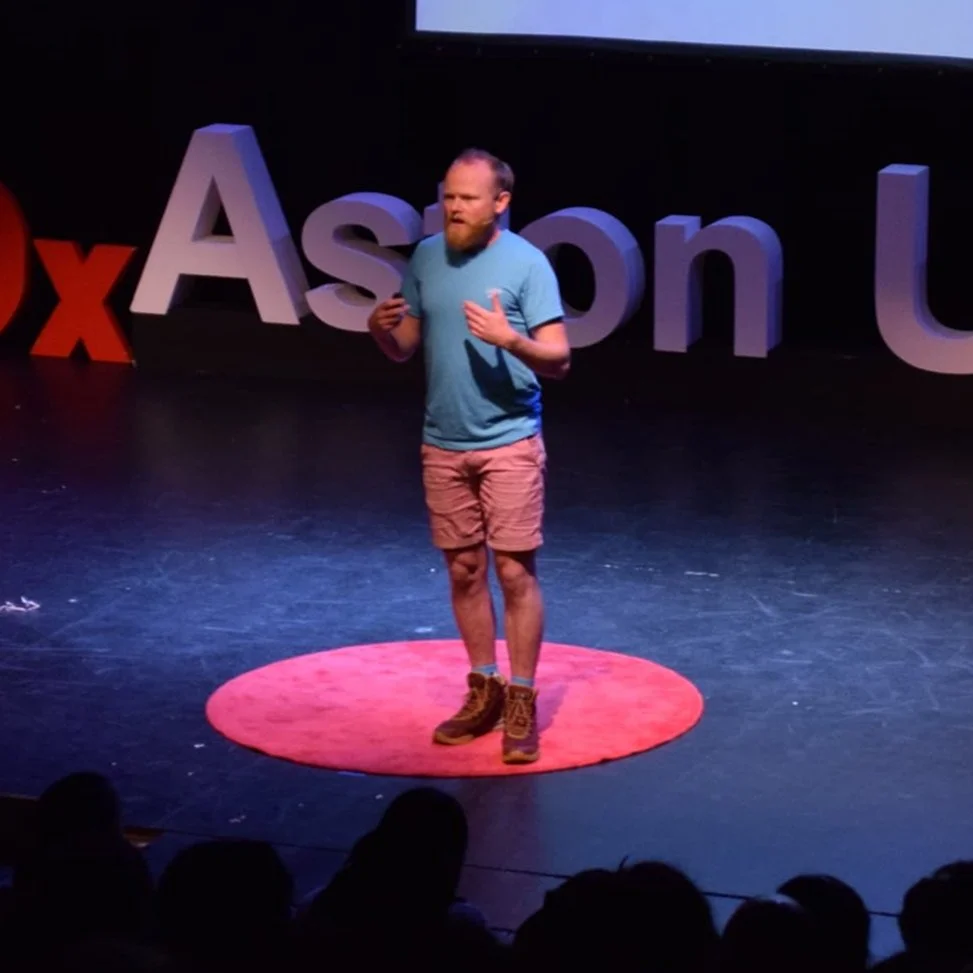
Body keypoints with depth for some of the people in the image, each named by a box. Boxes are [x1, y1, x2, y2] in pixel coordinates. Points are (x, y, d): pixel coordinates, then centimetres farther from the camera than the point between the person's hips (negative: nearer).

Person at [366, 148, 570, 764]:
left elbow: (559, 359, -12)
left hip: (510, 444, -5)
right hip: (443, 445, 5)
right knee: (465, 571, 11)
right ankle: (484, 692, 21)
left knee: (515, 572, -5)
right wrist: (381, 330, -11)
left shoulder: (527, 263, -10)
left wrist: (509, 339, -30)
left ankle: (522, 703, 1)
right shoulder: (427, 258, 5)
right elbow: (405, 349, 11)